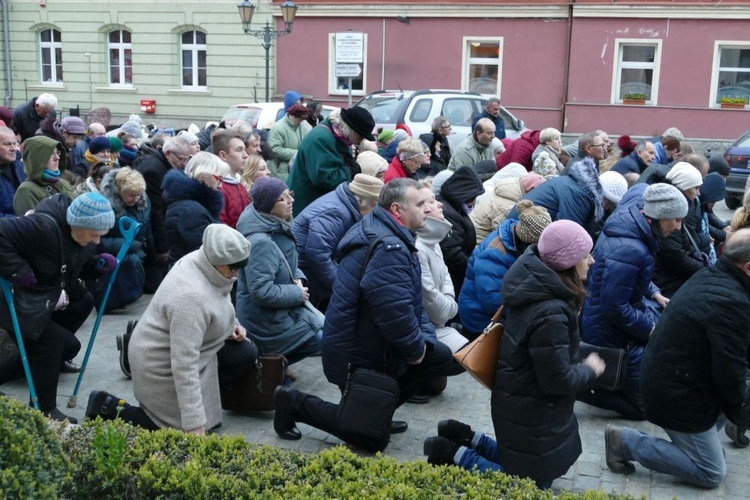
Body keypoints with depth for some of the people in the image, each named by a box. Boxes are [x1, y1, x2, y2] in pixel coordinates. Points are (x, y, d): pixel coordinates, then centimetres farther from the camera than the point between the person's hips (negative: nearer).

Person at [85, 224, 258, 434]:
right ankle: (110, 408, 6)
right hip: (162, 363, -9)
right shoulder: (191, 297, -36)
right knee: (190, 431, 0)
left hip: (189, 347, 9)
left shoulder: (202, 261, -9)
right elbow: (184, 365, -37)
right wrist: (194, 423, -36)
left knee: (247, 354, 0)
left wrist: (231, 324, -3)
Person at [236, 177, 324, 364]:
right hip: (268, 322, -9)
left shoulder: (278, 227, 3)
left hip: (283, 308, 9)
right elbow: (261, 291, -31)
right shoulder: (261, 242, -27)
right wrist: (297, 293, -18)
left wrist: (298, 278, -2)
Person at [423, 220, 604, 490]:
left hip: (523, 399, 9)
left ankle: (467, 438, 21)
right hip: (530, 410, -9)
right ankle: (457, 455, 6)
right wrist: (591, 370, -8)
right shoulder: (550, 314, -32)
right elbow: (558, 380, -25)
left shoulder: (536, 283, -3)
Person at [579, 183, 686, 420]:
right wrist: (650, 330, -17)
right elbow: (615, 308, -29)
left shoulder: (631, 221, -2)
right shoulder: (627, 250, -33)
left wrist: (654, 294, 5)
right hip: (612, 336, -9)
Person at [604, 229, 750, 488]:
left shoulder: (708, 276, 2)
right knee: (712, 474, 6)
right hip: (676, 392, -10)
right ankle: (626, 441, 0)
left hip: (662, 375, 10)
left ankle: (704, 433, 23)